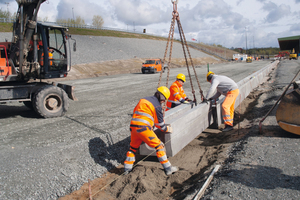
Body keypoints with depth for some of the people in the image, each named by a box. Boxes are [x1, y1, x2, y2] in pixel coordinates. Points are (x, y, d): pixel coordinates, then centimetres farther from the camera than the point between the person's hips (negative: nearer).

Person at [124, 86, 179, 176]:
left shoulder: (143, 100, 19)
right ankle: (168, 169, 4)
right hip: (143, 128, -7)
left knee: (133, 147, 23)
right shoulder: (157, 105, -1)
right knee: (159, 145, 2)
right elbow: (160, 122, 4)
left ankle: (127, 168, 28)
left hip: (133, 126, 7)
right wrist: (167, 129, 22)